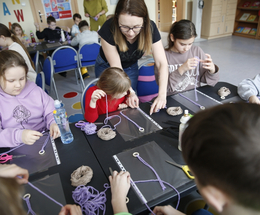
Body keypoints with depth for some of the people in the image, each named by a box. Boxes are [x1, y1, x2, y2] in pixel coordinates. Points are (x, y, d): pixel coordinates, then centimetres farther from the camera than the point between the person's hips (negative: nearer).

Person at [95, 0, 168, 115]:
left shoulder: (150, 28, -28)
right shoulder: (108, 29, -34)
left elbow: (162, 63, -29)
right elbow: (115, 67, -26)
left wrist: (162, 94, -41)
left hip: (131, 67, 2)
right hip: (106, 67, -2)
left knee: (131, 105, 7)